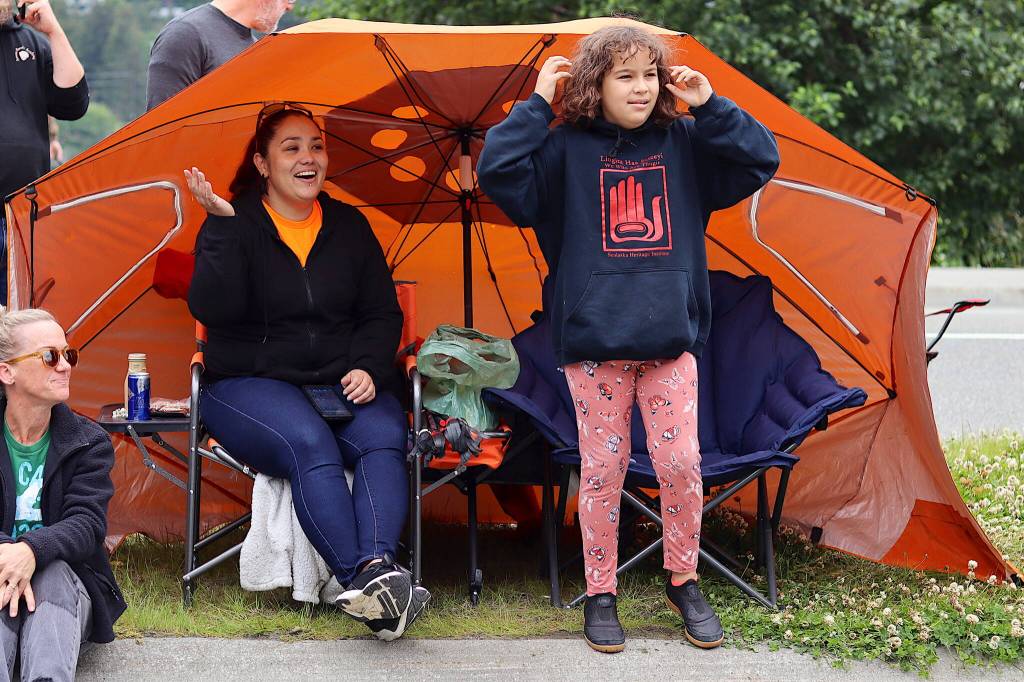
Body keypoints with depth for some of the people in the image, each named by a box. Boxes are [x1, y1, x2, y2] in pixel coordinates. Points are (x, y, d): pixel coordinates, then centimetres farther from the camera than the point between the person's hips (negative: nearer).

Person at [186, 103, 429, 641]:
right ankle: (369, 578, -49)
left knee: (384, 437, -30)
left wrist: (368, 369, -4)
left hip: (343, 384, 4)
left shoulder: (349, 226, 14)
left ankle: (377, 566, -50)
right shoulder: (233, 225, 2)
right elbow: (213, 310, -14)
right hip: (250, 384, -4)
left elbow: (383, 313, 15)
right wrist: (223, 225, -21)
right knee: (309, 444, -36)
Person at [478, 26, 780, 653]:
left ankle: (684, 582, 16)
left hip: (672, 339, 2)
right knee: (602, 469, 2)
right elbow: (498, 172, -10)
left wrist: (710, 106, -2)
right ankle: (601, 595, 14)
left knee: (681, 461, -3)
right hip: (594, 342, -1)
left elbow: (762, 160, 5)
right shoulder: (567, 149, 2)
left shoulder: (685, 144, 9)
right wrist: (538, 104, -8)